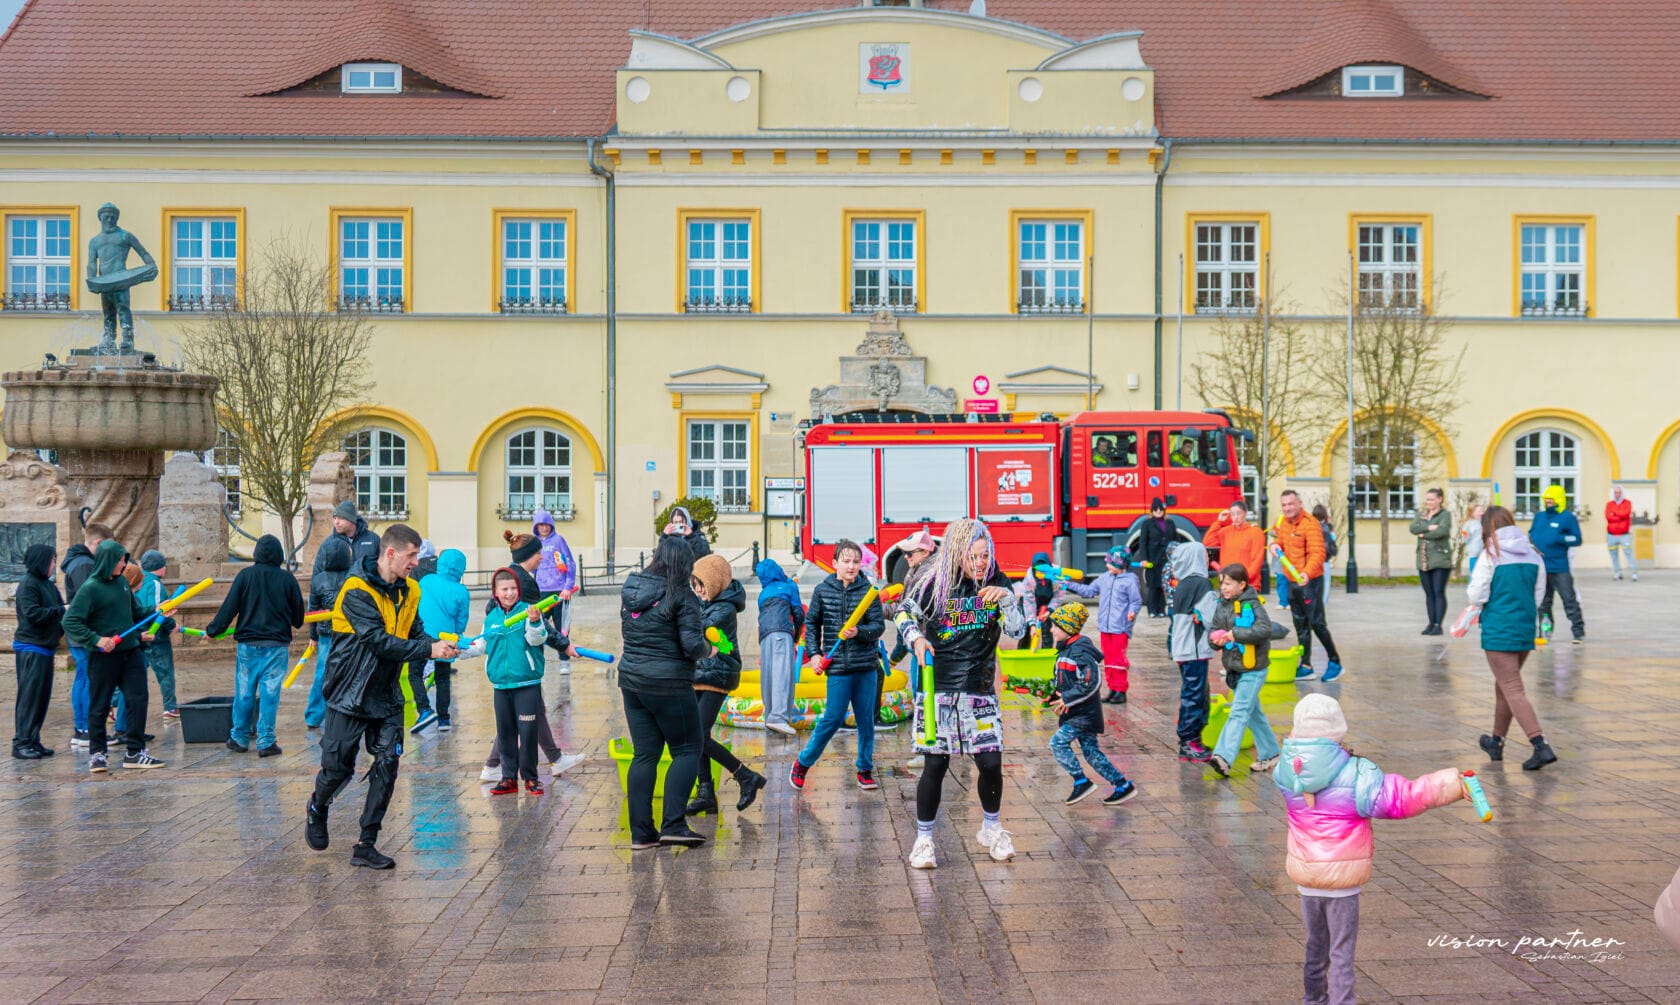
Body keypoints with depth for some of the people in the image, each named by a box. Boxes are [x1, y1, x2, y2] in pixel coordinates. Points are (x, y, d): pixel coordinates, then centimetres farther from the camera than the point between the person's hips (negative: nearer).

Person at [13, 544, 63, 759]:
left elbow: (57, 610, 13)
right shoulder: (28, 585, -11)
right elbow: (32, 613, -21)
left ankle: (33, 741, 17)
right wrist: (61, 610, -18)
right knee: (29, 696, -6)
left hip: (45, 647, 8)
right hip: (31, 648, -8)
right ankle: (21, 743, -2)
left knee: (42, 696, 10)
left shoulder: (48, 584, 13)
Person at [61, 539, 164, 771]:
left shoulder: (122, 582, 10)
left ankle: (136, 752, 9)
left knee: (138, 700, 2)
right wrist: (96, 639, -23)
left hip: (130, 653, 6)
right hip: (103, 657, -6)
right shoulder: (90, 588, -11)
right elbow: (70, 622, -16)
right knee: (99, 707, 5)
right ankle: (96, 753, 18)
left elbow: (136, 612, 22)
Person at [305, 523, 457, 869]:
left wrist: (439, 645, -14)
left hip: (387, 697, 6)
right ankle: (318, 808, 38)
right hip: (351, 695, -6)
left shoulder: (409, 591, 5)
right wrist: (428, 650, -27)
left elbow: (415, 632, 7)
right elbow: (380, 642, -25)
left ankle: (366, 845, 6)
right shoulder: (357, 591, -18)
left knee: (387, 766, -2)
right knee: (338, 768, 4)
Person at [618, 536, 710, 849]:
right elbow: (692, 646, -17)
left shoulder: (631, 590, 7)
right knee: (687, 751, 6)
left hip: (631, 679, 6)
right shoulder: (683, 596, -13)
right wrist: (709, 649, 2)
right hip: (668, 684, -6)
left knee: (645, 754, 11)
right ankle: (673, 825, -4)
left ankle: (641, 832, 10)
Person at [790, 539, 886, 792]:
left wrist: (858, 632, -20)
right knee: (832, 719, -1)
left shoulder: (868, 590, 0)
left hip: (867, 666, 2)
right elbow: (811, 623, 11)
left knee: (866, 719, 7)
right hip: (838, 667, -1)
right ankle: (802, 763, 16)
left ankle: (865, 770, 21)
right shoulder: (822, 590, 2)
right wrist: (814, 653, 2)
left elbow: (879, 626, -2)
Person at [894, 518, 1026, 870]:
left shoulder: (997, 584, 1)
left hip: (980, 689, 2)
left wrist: (1005, 599, -16)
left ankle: (991, 830, 26)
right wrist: (916, 637, -12)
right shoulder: (935, 584, -6)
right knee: (935, 764, -2)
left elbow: (1017, 631, 0)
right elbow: (903, 613, 6)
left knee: (991, 762, 0)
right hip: (938, 687, -2)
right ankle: (923, 839, 15)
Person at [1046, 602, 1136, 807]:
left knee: (1058, 742, -13)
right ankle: (1123, 785, 16)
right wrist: (1059, 697, 9)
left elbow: (1090, 684, -26)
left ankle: (1082, 782, -6)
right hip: (1075, 712, 10)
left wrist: (1067, 699, -23)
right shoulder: (1066, 649, 10)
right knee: (1090, 750, 11)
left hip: (1084, 713, -10)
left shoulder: (1080, 652, -20)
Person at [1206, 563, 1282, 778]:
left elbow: (1265, 630, -25)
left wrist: (1236, 634, -27)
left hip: (1253, 670, -8)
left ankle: (1224, 757, -21)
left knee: (1239, 712, -13)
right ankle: (1269, 753, 29)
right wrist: (1215, 638, -12)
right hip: (1234, 669, 8)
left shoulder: (1252, 605, -13)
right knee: (1254, 713, 17)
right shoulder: (1221, 606, 8)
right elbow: (1213, 629, 11)